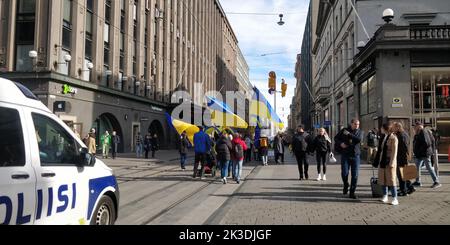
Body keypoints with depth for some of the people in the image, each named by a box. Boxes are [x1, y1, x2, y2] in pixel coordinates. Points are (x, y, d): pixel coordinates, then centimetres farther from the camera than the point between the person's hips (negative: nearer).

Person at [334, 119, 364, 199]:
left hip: (355, 156, 0)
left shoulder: (360, 132, 4)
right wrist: (340, 143, -8)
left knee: (355, 175, 0)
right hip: (345, 155, 0)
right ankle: (346, 185, 26)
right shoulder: (344, 130, 4)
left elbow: (359, 139, -16)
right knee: (344, 173, -4)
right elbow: (336, 138, 10)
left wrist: (349, 134, -16)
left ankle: (352, 192, 12)